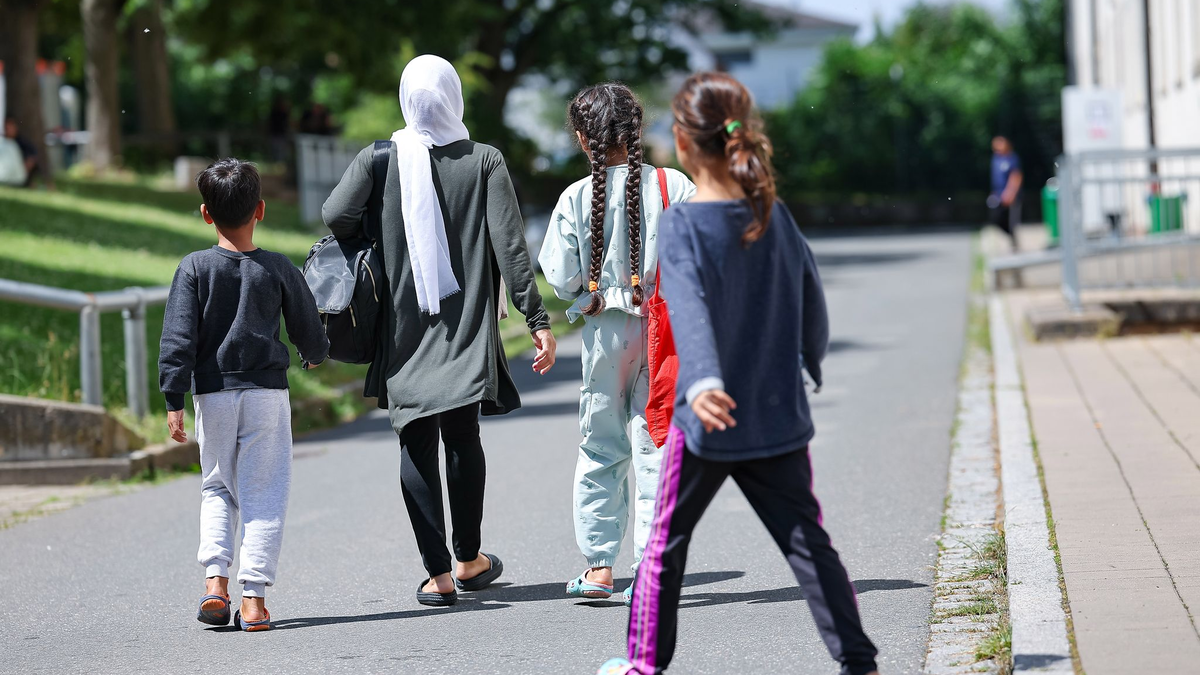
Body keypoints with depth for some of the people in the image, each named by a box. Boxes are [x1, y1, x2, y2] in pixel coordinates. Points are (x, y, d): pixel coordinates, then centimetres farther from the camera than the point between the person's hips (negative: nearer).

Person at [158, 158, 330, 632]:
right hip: (267, 392, -1)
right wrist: (315, 356, 30)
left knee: (217, 488, 15)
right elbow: (309, 333, 7)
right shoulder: (278, 269, -1)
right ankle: (254, 597, -4)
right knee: (264, 491, 3)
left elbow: (178, 339, -8)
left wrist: (174, 401, -6)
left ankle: (215, 579, -2)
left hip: (213, 394, 1)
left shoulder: (194, 268, -3)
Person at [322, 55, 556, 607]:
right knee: (463, 437, 15)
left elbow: (335, 217, -15)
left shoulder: (378, 159, -3)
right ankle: (470, 561, 25)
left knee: (417, 445, 3)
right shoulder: (484, 162, -4)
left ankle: (438, 573, -2)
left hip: (403, 329, 0)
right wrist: (537, 321, -7)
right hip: (467, 328, 0)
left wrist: (374, 247, 6)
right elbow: (511, 246, -9)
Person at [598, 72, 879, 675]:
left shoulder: (681, 225, -12)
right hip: (779, 416, 4)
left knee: (664, 543, 13)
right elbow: (812, 301, 11)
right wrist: (810, 362, 30)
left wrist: (701, 382, -43)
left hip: (706, 421, -4)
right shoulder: (776, 215, 2)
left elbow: (690, 307, -29)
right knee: (807, 544, 7)